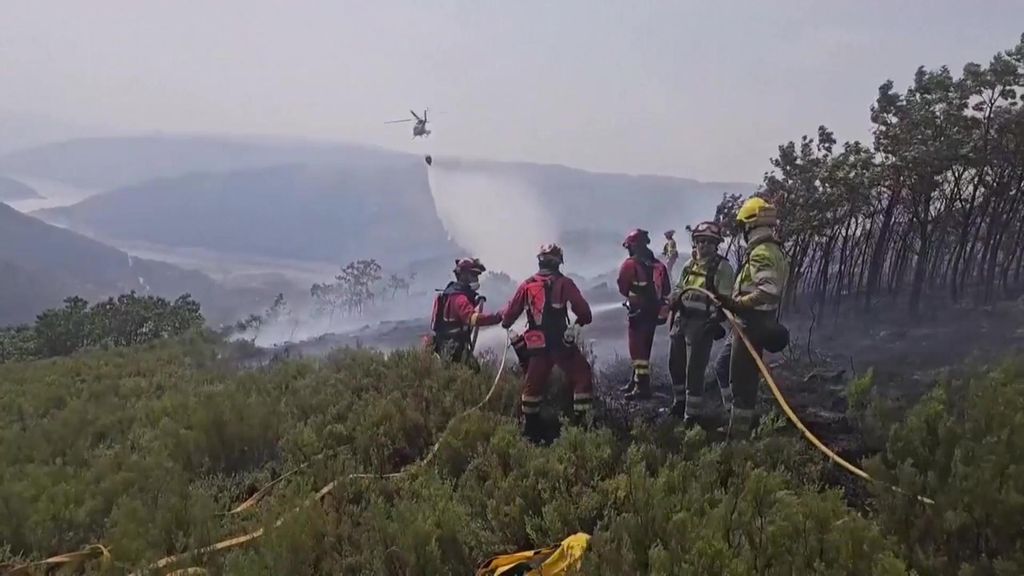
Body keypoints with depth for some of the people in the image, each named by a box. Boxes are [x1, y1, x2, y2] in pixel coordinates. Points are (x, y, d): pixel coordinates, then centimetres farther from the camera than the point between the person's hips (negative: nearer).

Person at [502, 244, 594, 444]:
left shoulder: (527, 285, 4)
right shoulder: (564, 283, -7)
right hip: (561, 343, -4)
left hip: (536, 345, 5)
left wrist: (506, 323, 30)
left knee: (533, 384, 18)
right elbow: (583, 311, -11)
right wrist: (580, 321, 11)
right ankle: (581, 421, 4)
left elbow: (511, 312, 8)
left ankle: (530, 430, 26)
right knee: (583, 377, 9)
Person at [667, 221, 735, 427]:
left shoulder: (722, 267, -4)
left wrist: (717, 318, -22)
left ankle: (694, 412, 3)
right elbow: (678, 288, 25)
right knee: (675, 363, 17)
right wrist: (675, 298, 5)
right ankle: (681, 400, 37)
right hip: (681, 318, 7)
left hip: (702, 323, -7)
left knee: (695, 369, -8)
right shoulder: (690, 264, 16)